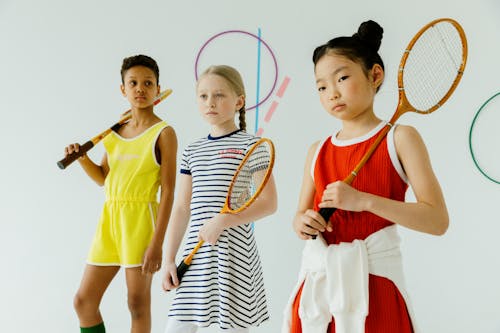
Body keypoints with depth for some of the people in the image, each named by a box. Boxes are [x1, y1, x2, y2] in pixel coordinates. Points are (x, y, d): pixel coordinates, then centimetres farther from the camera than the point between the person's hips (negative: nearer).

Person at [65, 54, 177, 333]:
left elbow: (168, 192, -11)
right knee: (84, 300, 9)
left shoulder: (163, 133, -7)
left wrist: (157, 242, -18)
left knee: (138, 303, 2)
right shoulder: (115, 132, 10)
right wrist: (81, 157, 0)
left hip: (141, 218, -6)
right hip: (110, 218, 6)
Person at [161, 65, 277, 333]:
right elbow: (181, 208, 11)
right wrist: (169, 259, 7)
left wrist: (222, 221, -19)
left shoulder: (250, 145, -4)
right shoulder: (192, 151, 11)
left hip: (234, 252, -5)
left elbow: (269, 203, -10)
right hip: (196, 253, 5)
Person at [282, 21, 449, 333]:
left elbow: (437, 220, -12)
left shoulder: (399, 139, -5)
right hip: (317, 281, 4)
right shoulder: (317, 152, 8)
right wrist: (302, 222, -9)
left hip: (374, 280, -4)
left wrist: (363, 200, -22)